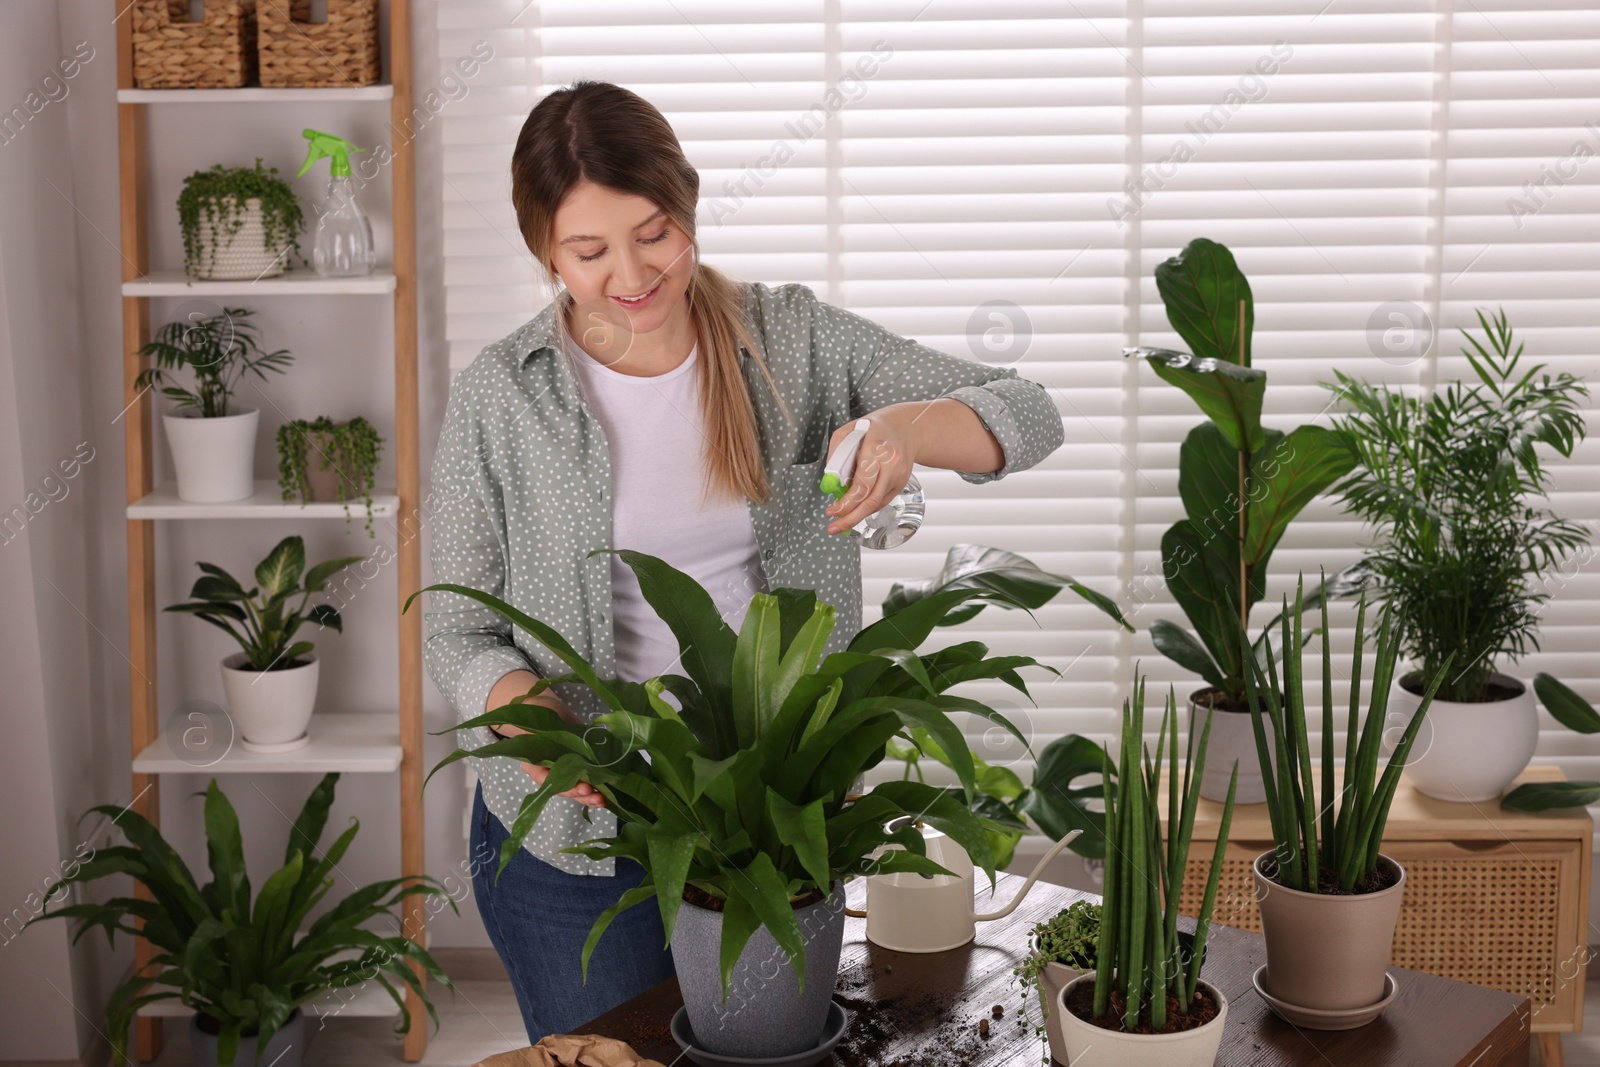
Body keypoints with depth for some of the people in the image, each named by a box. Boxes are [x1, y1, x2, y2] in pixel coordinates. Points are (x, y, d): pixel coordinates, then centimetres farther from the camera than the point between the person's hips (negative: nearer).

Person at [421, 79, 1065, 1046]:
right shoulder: (500, 399, -8)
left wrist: (908, 429, -31)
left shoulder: (795, 341, -5)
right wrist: (528, 716, -25)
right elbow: (459, 630, -3)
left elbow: (1029, 416, -9)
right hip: (581, 834, -1)